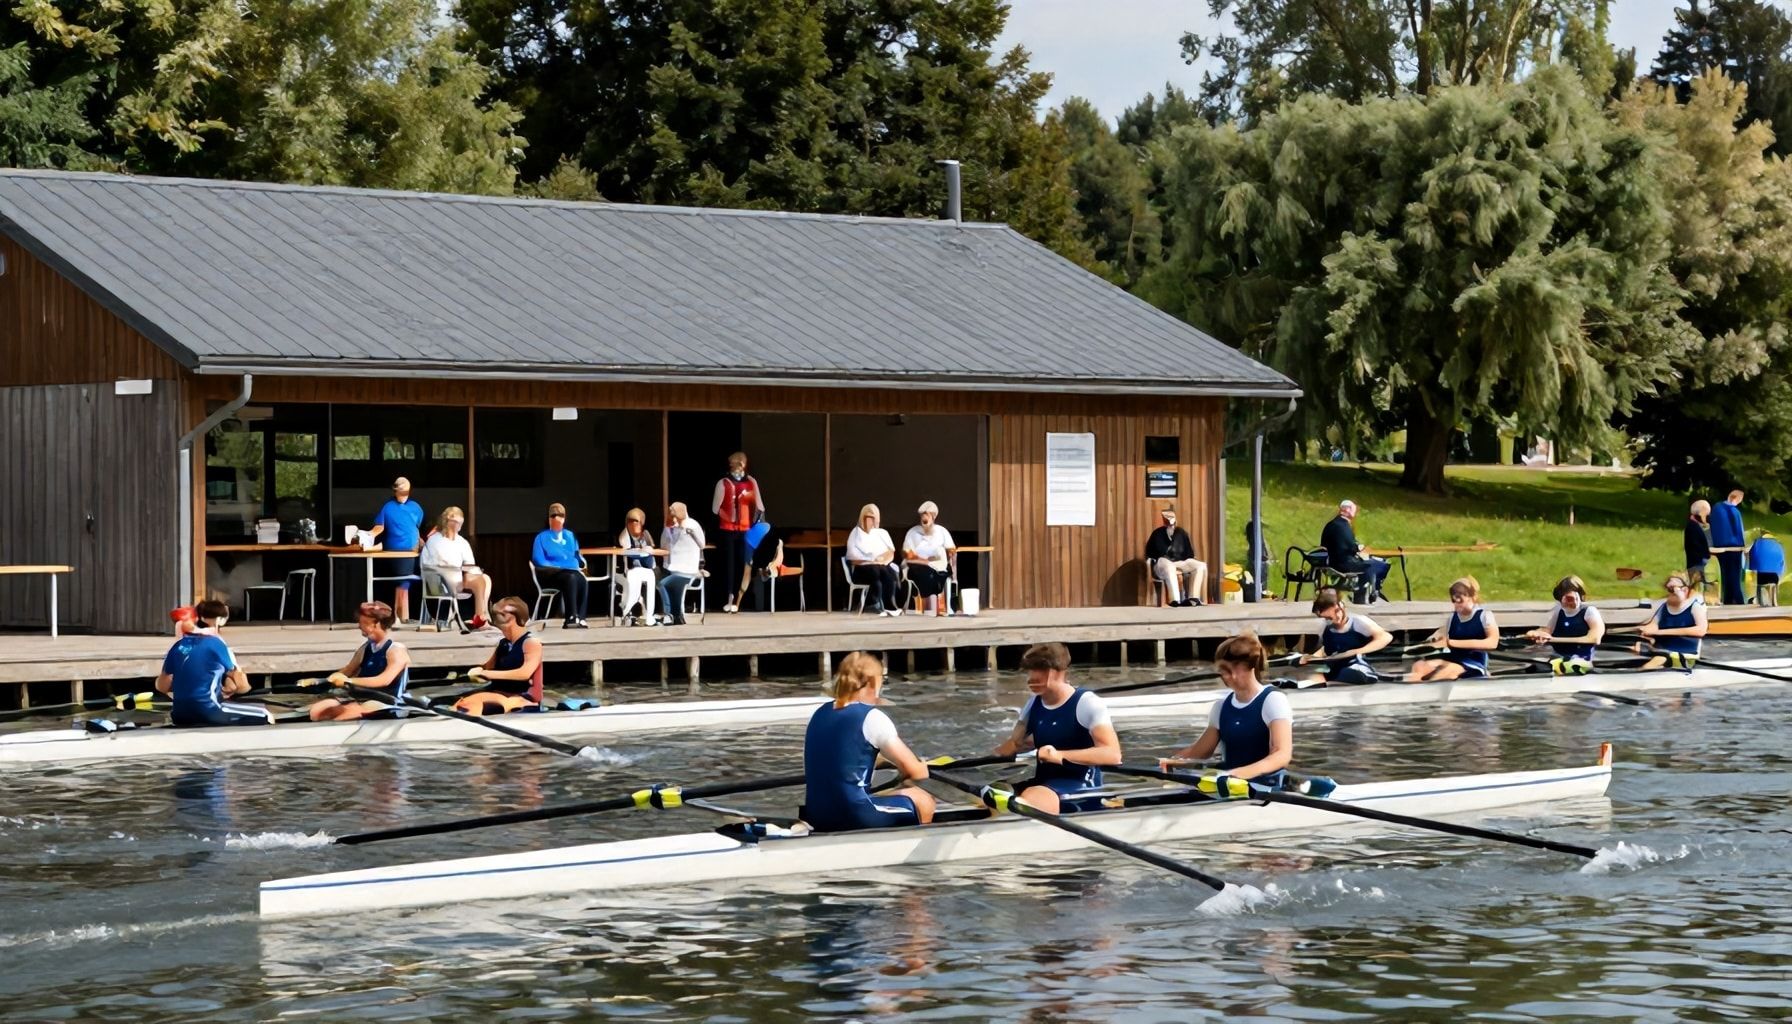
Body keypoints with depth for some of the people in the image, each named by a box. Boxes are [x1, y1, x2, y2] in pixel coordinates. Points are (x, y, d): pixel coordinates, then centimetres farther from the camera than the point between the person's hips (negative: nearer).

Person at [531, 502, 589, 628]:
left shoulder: (570, 536, 25)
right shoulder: (542, 537, 11)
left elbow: (576, 556, 26)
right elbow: (538, 561, 0)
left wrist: (580, 566, 2)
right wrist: (558, 568, -13)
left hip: (572, 571, 4)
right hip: (550, 574, -4)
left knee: (583, 580, -33)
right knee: (570, 578, -37)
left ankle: (579, 618, -39)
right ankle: (571, 618, -43)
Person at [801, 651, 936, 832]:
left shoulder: (820, 714, 11)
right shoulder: (872, 717, -9)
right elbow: (916, 772, -5)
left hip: (817, 817, 7)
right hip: (853, 815, -7)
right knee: (923, 802, 14)